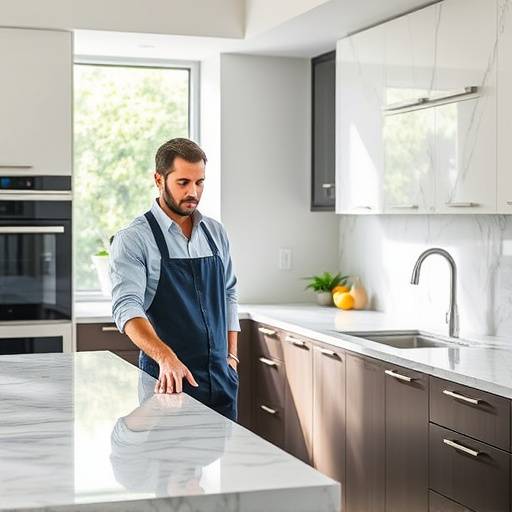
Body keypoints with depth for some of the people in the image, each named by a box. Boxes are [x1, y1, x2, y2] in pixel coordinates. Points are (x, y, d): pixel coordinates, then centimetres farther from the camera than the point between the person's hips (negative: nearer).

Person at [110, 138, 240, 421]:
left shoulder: (216, 232, 9)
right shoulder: (132, 240, -10)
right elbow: (127, 307, -22)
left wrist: (231, 357, 10)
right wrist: (166, 357, -37)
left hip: (221, 380, 5)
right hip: (168, 382, -5)